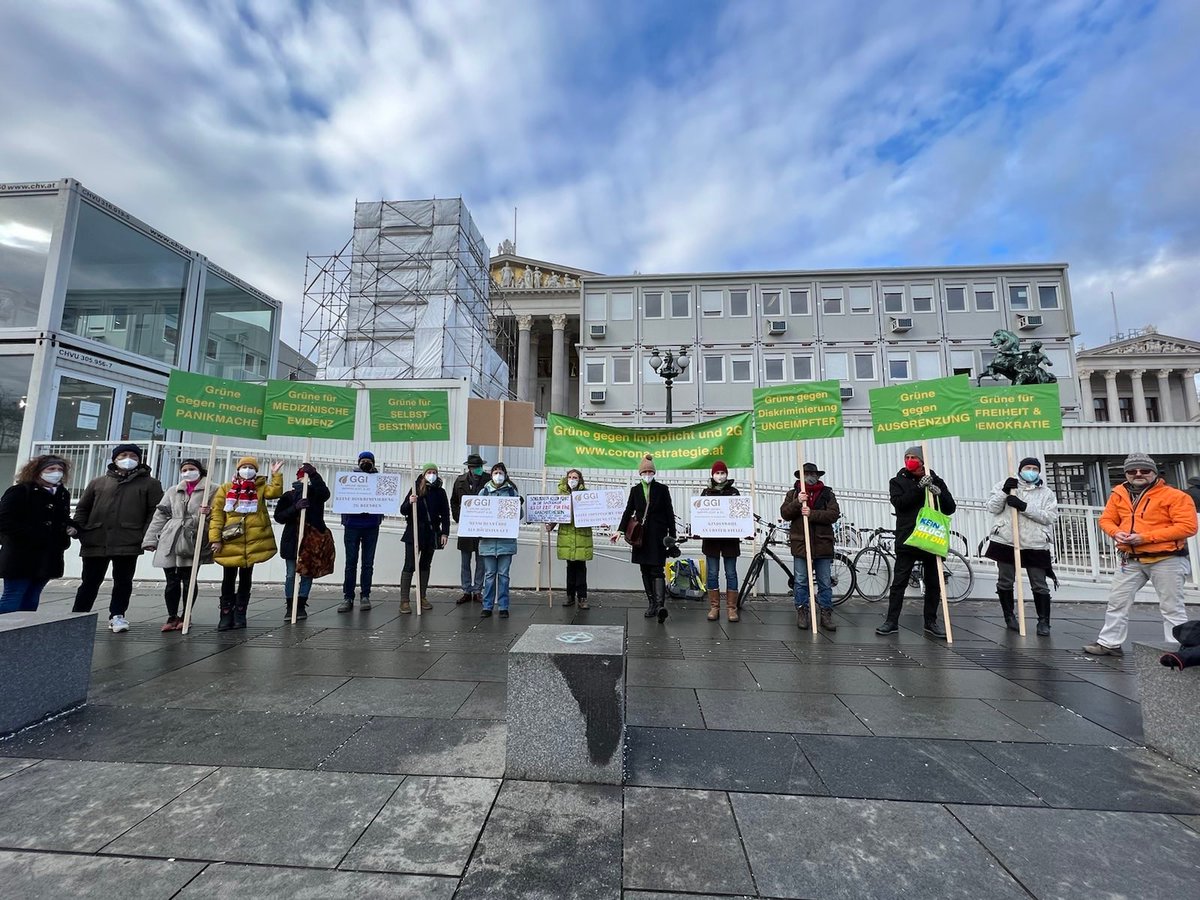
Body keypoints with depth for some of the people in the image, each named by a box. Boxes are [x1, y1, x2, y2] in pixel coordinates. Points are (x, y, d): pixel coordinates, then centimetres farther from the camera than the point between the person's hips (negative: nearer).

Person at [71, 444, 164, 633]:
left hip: (128, 544, -2)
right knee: (90, 582, 12)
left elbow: (156, 511, -2)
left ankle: (117, 616, 17)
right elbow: (82, 508, 15)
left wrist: (148, 536, -11)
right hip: (95, 542, 3)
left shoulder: (150, 483, 4)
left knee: (123, 581, 5)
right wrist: (80, 531, 1)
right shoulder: (98, 482, 13)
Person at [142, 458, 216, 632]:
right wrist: (151, 539, 8)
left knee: (189, 580, 1)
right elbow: (160, 515, 14)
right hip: (170, 543, 3)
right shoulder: (172, 491, 16)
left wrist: (207, 513, -21)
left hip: (193, 542, -3)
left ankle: (185, 617, 14)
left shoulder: (211, 490, 4)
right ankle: (172, 617, 18)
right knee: (172, 581, 5)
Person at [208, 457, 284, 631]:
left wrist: (276, 474, -17)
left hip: (253, 541, 0)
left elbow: (275, 492, -14)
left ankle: (240, 614, 21)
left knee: (246, 578, 10)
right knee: (229, 579, 6)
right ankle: (226, 616, 16)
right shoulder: (225, 489, 6)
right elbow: (217, 514, 2)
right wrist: (215, 538, -5)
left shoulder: (260, 487, 7)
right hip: (230, 542, 0)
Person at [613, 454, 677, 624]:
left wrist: (672, 535, -3)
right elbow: (628, 511, 9)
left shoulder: (662, 489, 1)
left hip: (658, 535, -4)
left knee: (657, 570, -13)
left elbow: (669, 513, 1)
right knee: (645, 570, 8)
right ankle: (652, 603, 18)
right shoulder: (635, 490, 9)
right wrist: (620, 530, -2)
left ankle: (660, 605, -19)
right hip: (641, 535, 4)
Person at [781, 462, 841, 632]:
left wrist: (812, 514, -18)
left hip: (823, 544, 0)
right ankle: (802, 613, 14)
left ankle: (826, 615, 16)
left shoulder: (827, 493, 7)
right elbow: (784, 514, -2)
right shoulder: (793, 494, 9)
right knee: (801, 582, 4)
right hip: (800, 544, 0)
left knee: (825, 583, 7)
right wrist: (797, 502, -17)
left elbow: (834, 514, -7)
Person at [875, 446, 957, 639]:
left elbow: (950, 509, 4)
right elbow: (899, 503, -13)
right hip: (907, 540, -2)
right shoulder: (897, 482, 4)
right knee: (899, 583, 0)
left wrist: (939, 493, -15)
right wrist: (919, 487, -22)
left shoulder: (936, 481, 10)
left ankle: (931, 622, 24)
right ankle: (892, 621, 6)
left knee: (933, 584, 10)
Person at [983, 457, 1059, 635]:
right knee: (1005, 582, 8)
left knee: (1039, 585, 4)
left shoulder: (1046, 493, 7)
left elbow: (1050, 517, -6)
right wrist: (1004, 491, -15)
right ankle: (1010, 616, 23)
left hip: (1035, 545, 0)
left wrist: (1024, 507, -18)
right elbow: (992, 508, -2)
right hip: (1005, 542, 0)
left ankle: (1044, 621, 15)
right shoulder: (1005, 485, 6)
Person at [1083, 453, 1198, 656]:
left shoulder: (1175, 496, -9)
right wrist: (1116, 533, -11)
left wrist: (1146, 537, -21)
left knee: (1171, 608, 4)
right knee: (1117, 602, 9)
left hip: (1166, 560, -5)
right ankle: (1109, 643, 19)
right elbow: (1106, 519, 11)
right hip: (1131, 560, 5)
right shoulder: (1119, 494, 5)